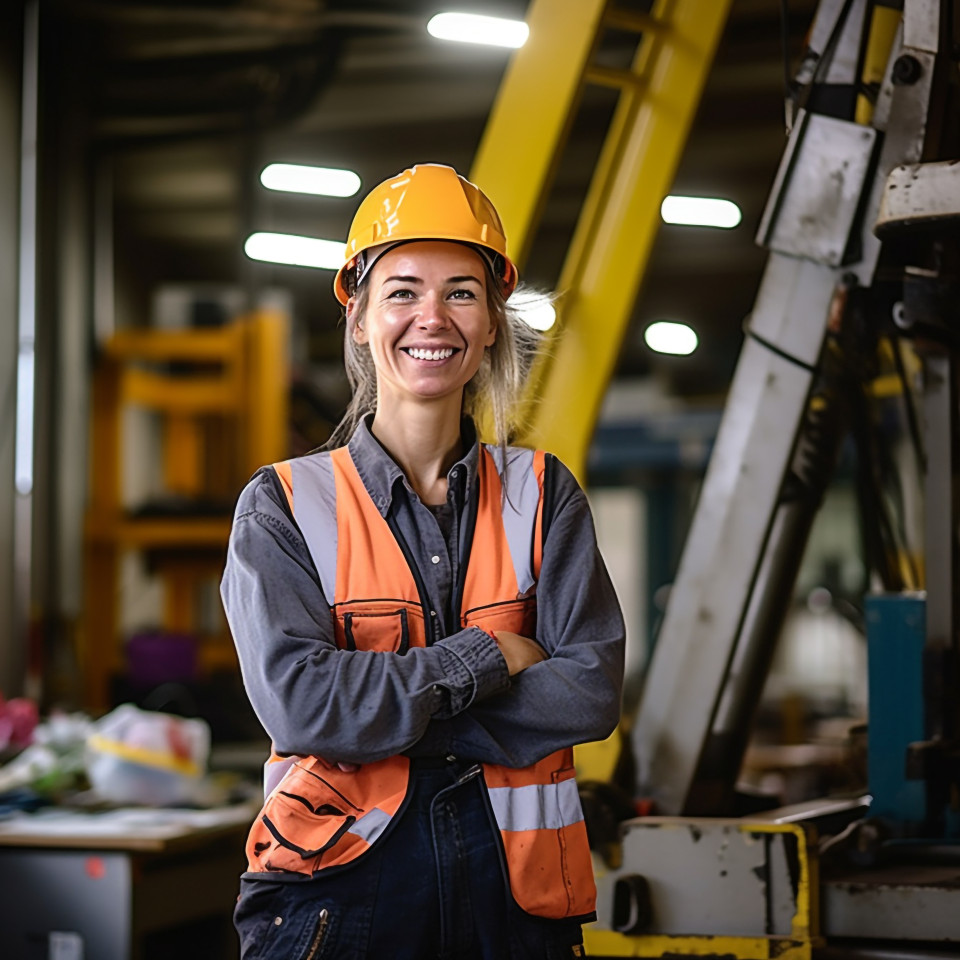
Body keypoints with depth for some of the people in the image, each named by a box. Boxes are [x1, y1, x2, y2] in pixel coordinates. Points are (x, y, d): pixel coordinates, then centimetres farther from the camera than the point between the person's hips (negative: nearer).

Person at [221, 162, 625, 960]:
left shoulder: (541, 493, 6)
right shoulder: (284, 506, 0)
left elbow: (593, 691, -6)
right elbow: (298, 704, -13)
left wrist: (384, 709, -13)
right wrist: (487, 658, -11)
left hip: (514, 890, 2)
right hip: (340, 887, -2)